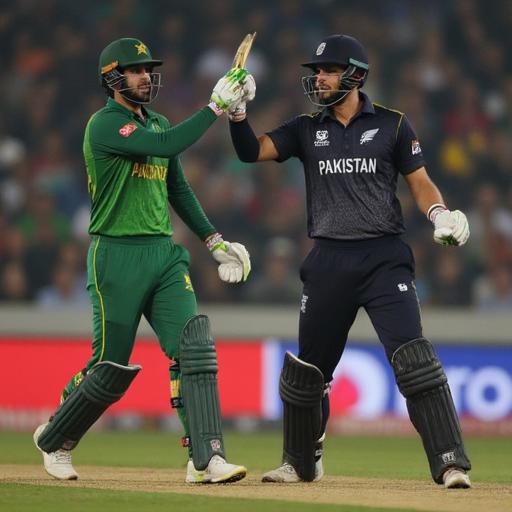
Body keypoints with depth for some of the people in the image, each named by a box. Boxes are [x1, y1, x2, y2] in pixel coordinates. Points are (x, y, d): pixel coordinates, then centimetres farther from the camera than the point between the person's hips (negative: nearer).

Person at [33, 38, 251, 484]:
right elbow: (167, 145, -26)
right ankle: (54, 439, 27)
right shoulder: (104, 124, -11)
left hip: (165, 254, 7)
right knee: (111, 367, 1)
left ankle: (206, 460, -16)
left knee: (195, 349, -12)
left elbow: (178, 190, 23)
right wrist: (216, 106, -23)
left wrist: (214, 241, 15)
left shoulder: (158, 124, 16)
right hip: (117, 257, -7)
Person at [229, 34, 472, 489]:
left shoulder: (392, 125, 4)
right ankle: (301, 464, 30)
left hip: (384, 258, -3)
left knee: (413, 357, -18)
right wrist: (238, 110, -15)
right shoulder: (307, 130, 11)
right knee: (307, 366, 10)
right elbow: (252, 151, 2)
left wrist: (440, 214, -16)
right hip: (329, 261, 3)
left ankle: (451, 463, -18)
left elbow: (420, 182, 4)